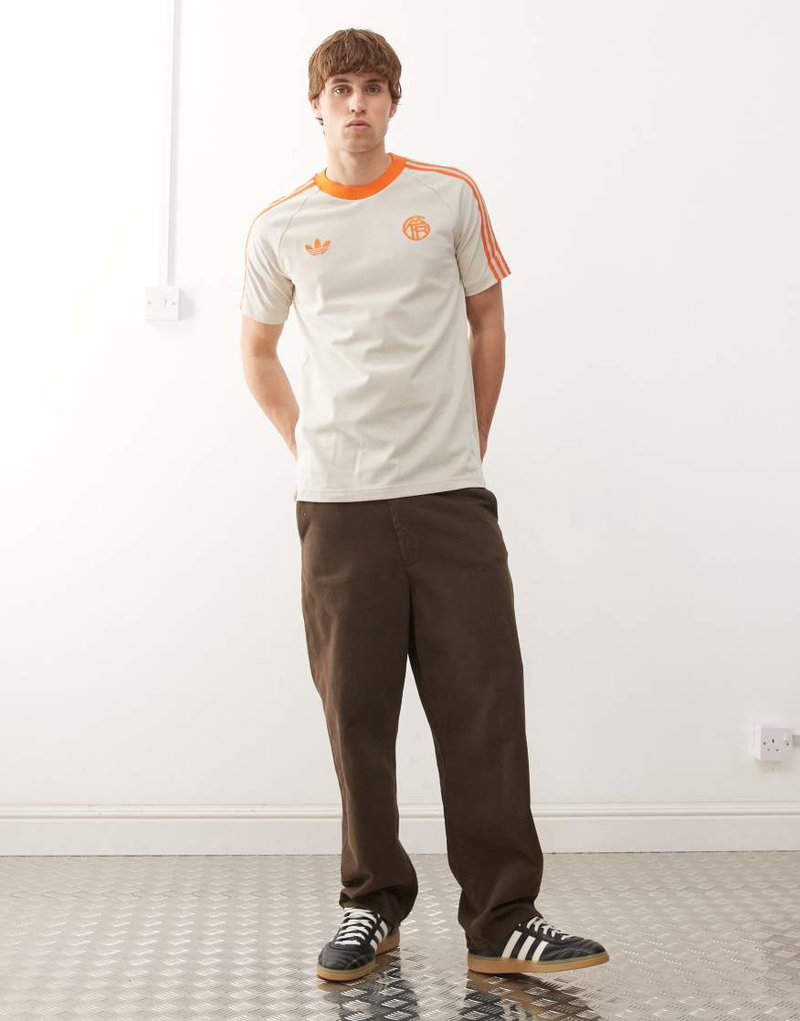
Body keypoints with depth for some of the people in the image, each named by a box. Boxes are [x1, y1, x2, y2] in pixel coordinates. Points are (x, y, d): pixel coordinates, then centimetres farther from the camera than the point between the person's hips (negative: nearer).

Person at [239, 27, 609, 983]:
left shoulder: (450, 196, 7)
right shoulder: (280, 228, 7)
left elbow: (486, 322, 15)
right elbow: (257, 352, 18)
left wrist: (468, 439, 10)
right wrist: (313, 445, 9)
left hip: (450, 492, 0)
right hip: (338, 503, 1)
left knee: (484, 706, -3)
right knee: (357, 714, 5)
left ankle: (502, 919, 6)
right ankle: (372, 905, 19)